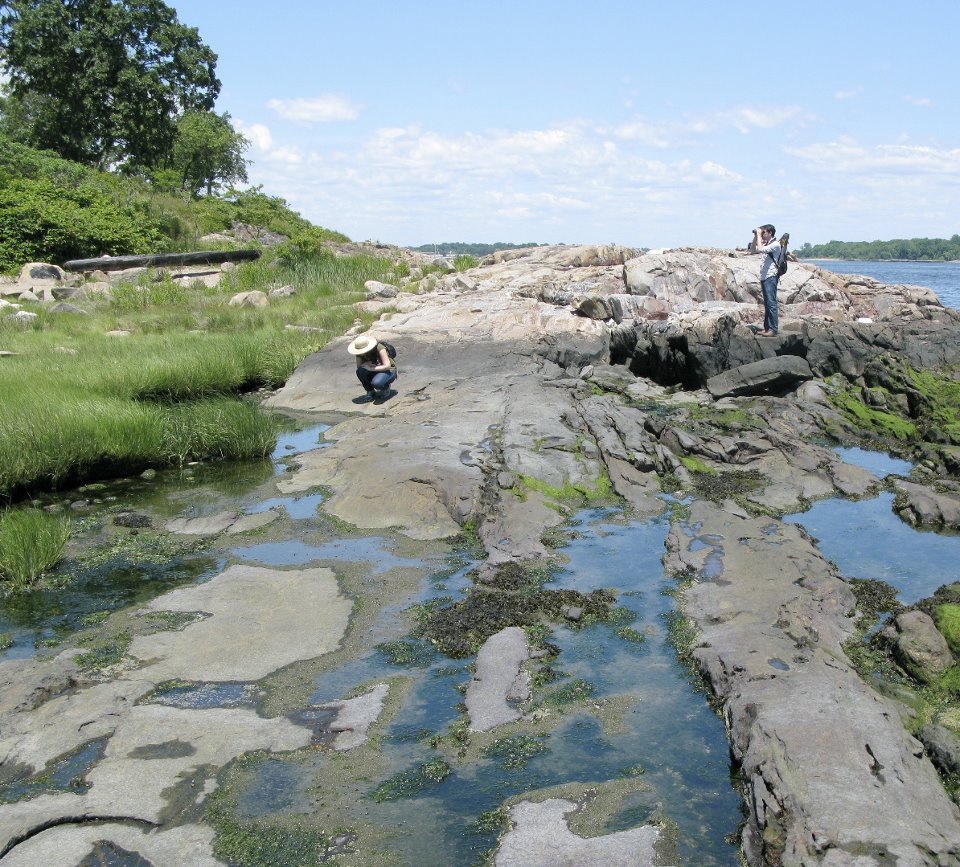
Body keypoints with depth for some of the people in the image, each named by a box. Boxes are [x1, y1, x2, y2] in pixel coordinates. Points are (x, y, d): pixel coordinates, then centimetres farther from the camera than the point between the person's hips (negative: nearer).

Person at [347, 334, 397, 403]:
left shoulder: (379, 348, -27)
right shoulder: (360, 353, -12)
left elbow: (387, 366, -29)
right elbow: (359, 366, -8)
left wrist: (371, 368, -32)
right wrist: (366, 364, -29)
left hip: (389, 371, -5)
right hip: (376, 371, 5)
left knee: (376, 383, -37)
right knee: (360, 371, -27)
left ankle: (386, 388, -1)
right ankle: (370, 392, -7)